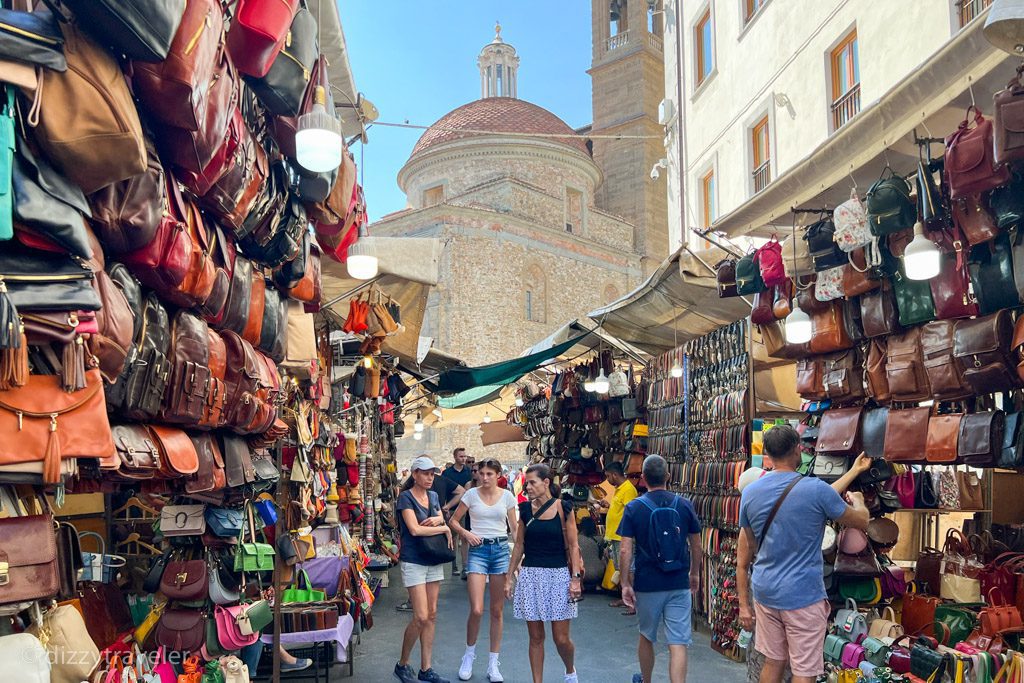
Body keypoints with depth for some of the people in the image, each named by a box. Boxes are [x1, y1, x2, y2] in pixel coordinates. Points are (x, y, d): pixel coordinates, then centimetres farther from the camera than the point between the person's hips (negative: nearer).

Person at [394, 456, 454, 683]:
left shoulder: (433, 496, 10)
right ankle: (402, 664, 11)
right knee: (421, 617, -9)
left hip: (434, 560, 7)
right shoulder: (406, 497, -10)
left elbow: (441, 518, 17)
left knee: (432, 615, 7)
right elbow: (415, 529, -19)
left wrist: (437, 520, -7)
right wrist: (445, 528, -10)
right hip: (413, 560, -7)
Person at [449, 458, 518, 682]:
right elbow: (453, 521, 8)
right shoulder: (471, 494, 0)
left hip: (501, 549, 2)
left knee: (497, 610, 7)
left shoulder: (507, 496, 3)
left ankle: (493, 663, 18)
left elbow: (515, 527, 8)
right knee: (476, 610, -10)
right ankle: (469, 653, 17)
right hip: (478, 549, -1)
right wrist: (465, 533, -11)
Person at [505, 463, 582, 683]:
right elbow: (519, 545, 10)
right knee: (536, 637, 6)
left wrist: (575, 578, -9)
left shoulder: (563, 508, -4)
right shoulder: (526, 509, 4)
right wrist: (510, 576, 9)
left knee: (561, 638, 0)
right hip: (530, 576, 3)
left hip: (558, 575, -3)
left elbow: (573, 546, -3)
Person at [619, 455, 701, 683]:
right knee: (678, 644, 0)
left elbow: (625, 550, -10)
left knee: (646, 637, 21)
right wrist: (694, 573, 22)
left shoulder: (634, 508, -6)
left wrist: (625, 584, -2)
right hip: (680, 584, 0)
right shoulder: (684, 505, 0)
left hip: (647, 585, 0)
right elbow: (696, 546, 8)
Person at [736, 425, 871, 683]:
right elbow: (862, 521, 3)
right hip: (803, 596, -5)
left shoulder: (750, 492, -2)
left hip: (765, 593, 5)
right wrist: (857, 500, 24)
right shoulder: (816, 489, -15)